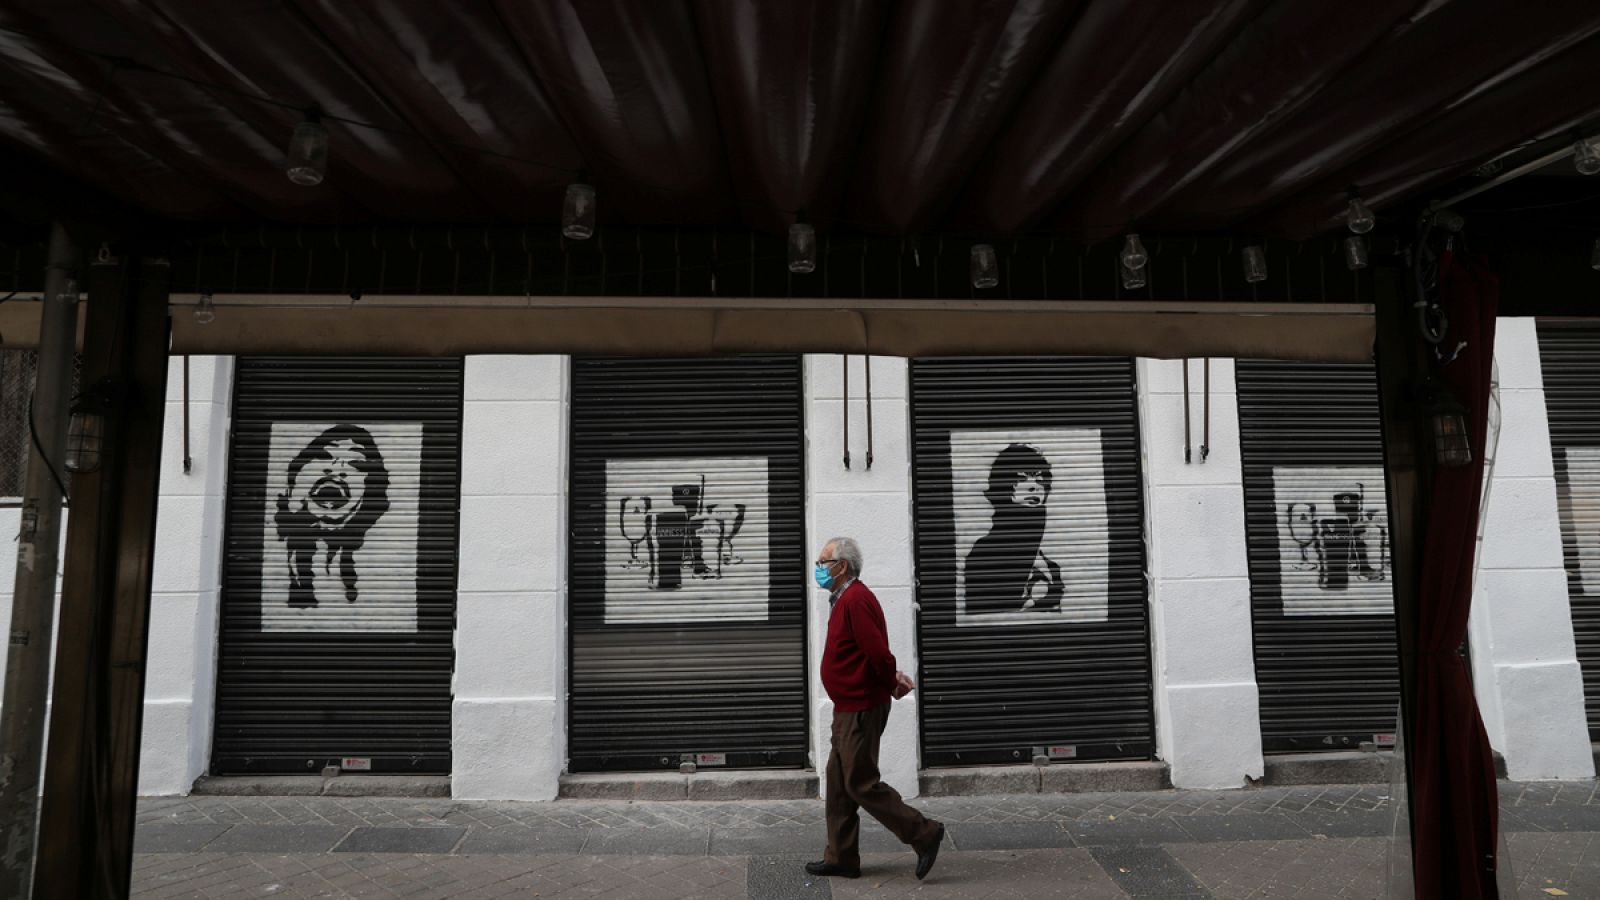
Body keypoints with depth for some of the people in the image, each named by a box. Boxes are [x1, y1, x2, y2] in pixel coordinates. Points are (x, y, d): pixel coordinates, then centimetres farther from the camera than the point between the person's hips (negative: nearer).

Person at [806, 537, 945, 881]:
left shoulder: (855, 600, -20)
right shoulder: (845, 599, 13)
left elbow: (878, 651, -26)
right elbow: (877, 652, 18)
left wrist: (891, 683, -10)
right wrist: (893, 679, 5)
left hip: (861, 710, -10)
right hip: (849, 708, 10)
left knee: (861, 783, -3)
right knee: (838, 783, 13)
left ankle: (924, 833, 8)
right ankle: (841, 858, 22)